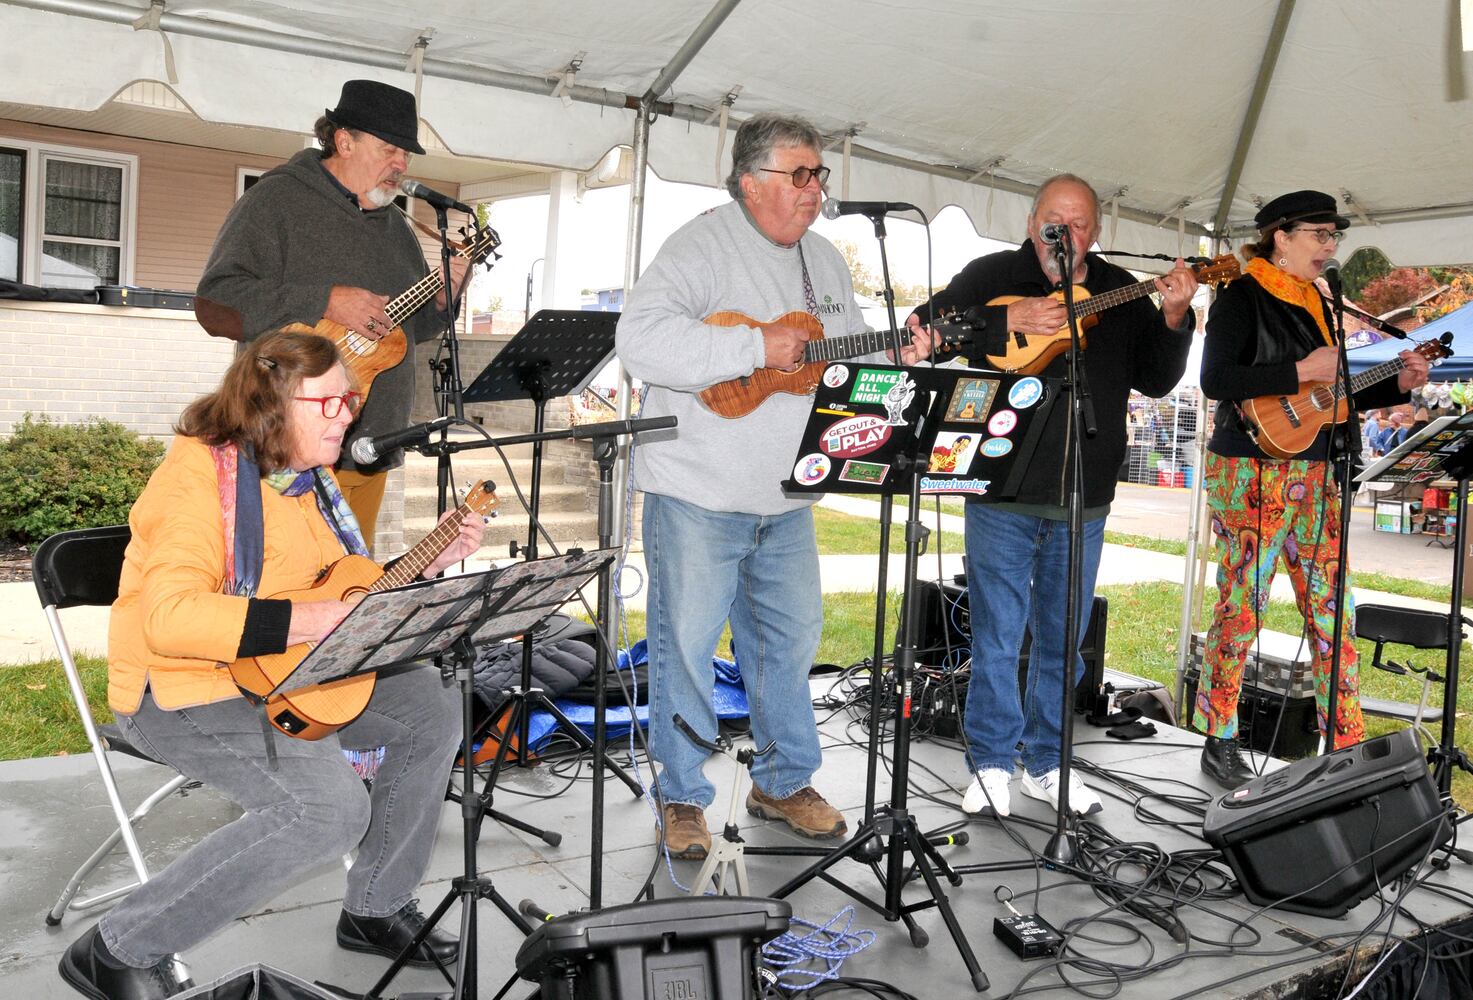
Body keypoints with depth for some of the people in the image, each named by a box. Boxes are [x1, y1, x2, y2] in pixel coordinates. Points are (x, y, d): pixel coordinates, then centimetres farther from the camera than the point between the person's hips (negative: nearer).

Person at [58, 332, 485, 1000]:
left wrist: (428, 563, 6)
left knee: (432, 708, -1)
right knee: (332, 805, -28)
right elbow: (170, 619, -32)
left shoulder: (304, 478, 9)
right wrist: (314, 620, -36)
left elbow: (347, 586, 19)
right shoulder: (204, 475, -19)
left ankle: (375, 909, 14)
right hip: (181, 691, -9)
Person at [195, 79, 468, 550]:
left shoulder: (395, 225, 18)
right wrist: (326, 302, -22)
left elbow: (412, 327, 25)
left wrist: (441, 298, 4)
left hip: (372, 452, 7)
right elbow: (214, 304, -16)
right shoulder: (277, 199, -6)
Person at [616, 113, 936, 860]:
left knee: (792, 638, 14)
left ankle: (784, 783, 32)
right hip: (698, 491, -7)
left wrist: (895, 358, 2)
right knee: (687, 644, 2)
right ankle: (684, 798, 19)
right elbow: (641, 338, -25)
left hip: (785, 497, 7)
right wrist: (755, 347, -26)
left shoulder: (826, 262, 14)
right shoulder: (702, 245, -10)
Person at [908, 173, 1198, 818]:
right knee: (997, 634, 2)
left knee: (1063, 638, 12)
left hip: (1083, 499, 4)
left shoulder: (1123, 294, 10)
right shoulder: (991, 275, 1)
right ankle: (991, 764, 17)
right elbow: (925, 328, -12)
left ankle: (1047, 765, 26)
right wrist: (1010, 320, -21)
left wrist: (1175, 319, -10)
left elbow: (1155, 381, 7)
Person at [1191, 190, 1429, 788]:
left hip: (1317, 475, 8)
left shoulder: (1315, 302, 18)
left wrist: (1397, 385, 10)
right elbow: (1215, 380, -19)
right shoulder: (1242, 297, -5)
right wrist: (1300, 372, -20)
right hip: (1254, 473, -8)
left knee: (1333, 610, 8)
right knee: (1242, 607, -2)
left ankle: (1346, 743, 16)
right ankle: (1219, 743, 10)